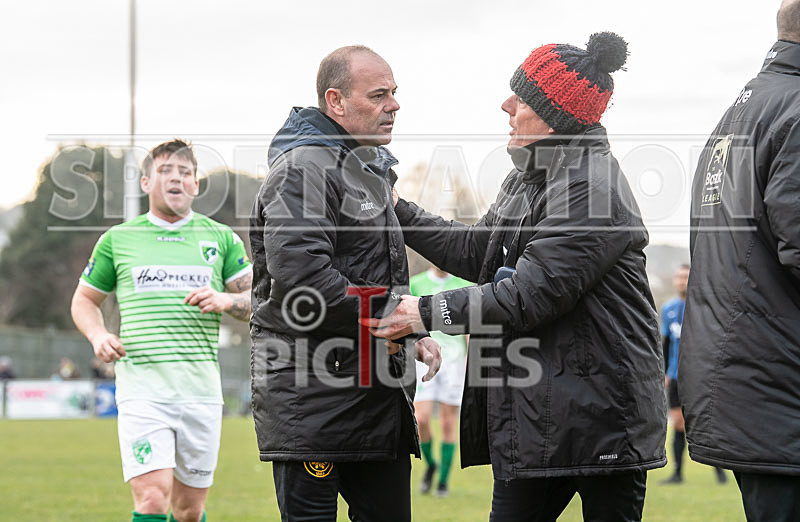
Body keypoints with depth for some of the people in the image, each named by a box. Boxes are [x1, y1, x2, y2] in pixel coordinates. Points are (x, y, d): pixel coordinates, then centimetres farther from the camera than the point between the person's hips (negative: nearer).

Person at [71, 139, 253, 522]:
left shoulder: (222, 238, 11)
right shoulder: (117, 239, 11)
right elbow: (84, 300, 21)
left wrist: (225, 301, -11)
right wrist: (98, 336, 0)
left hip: (202, 387, 2)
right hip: (141, 386, -2)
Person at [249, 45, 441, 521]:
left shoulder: (371, 170, 21)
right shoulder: (304, 168, -12)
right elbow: (298, 275, -25)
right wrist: (384, 320, -16)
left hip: (378, 391, 10)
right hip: (311, 398, -10)